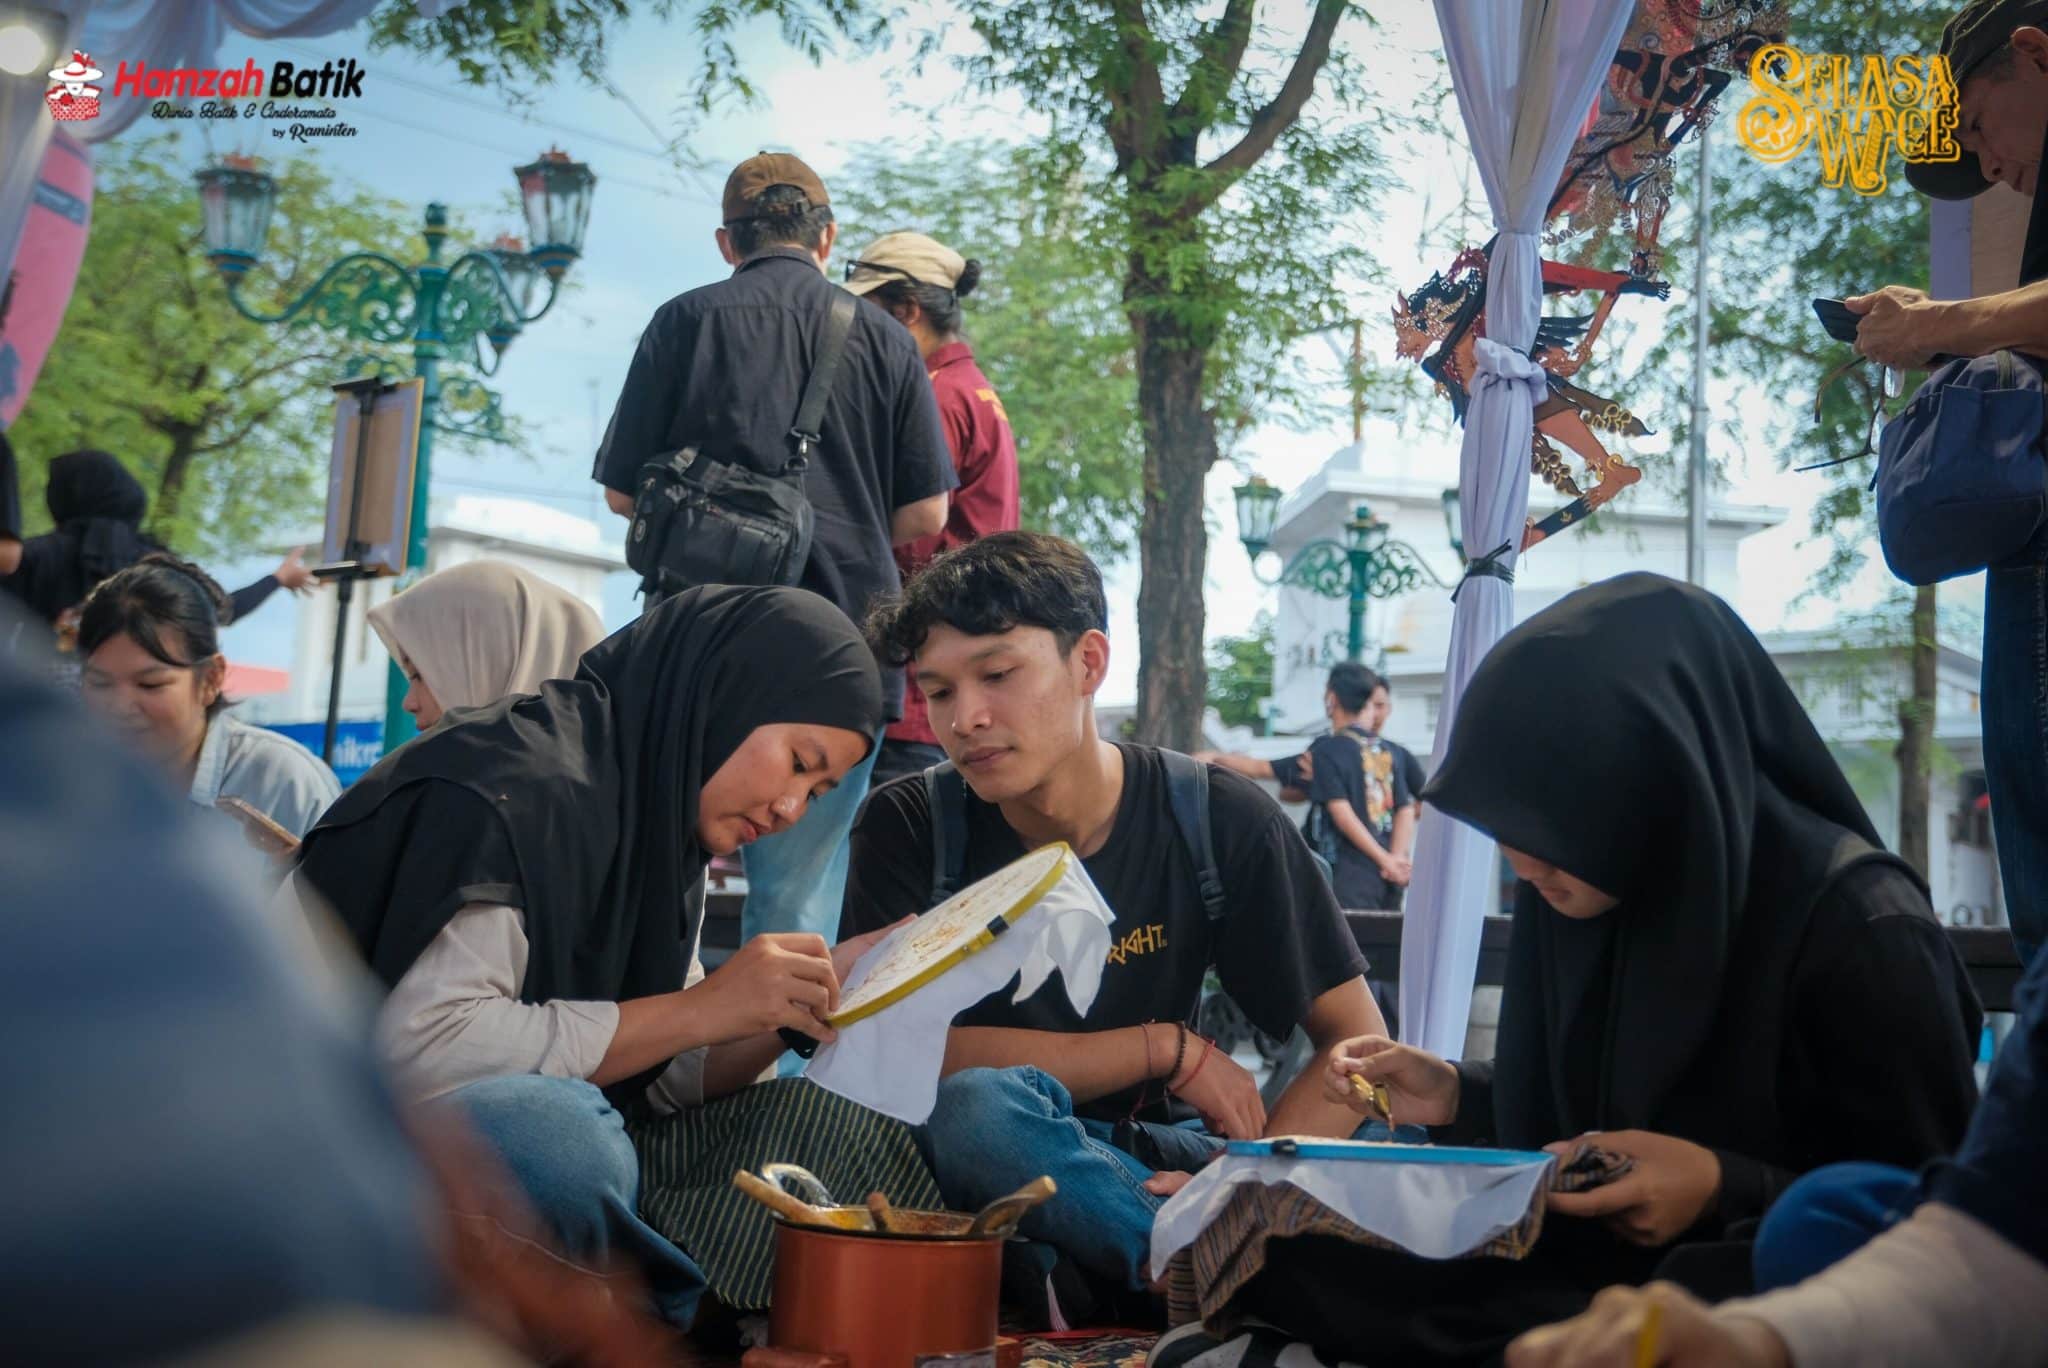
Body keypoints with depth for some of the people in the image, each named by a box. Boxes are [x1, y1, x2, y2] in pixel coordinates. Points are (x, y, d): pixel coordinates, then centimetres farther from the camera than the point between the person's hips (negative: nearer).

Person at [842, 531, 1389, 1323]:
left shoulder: (1218, 821, -7)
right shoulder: (906, 828, -9)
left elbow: (1358, 1041, -7)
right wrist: (1168, 1049, -18)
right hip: (989, 1169, 0)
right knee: (974, 1105, -35)